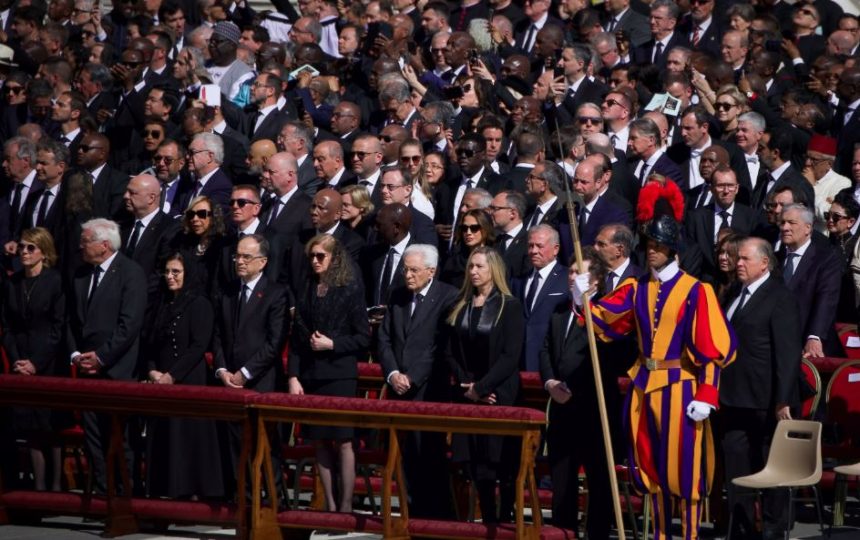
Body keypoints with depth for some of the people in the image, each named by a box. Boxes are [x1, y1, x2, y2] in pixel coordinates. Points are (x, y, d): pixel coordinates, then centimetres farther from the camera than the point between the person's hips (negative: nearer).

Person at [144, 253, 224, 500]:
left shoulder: (199, 304, -4)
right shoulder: (162, 304, 17)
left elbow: (198, 346, -11)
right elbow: (151, 343, 16)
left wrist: (172, 375, -14)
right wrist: (152, 371, -2)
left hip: (188, 383, -6)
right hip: (160, 384, 6)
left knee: (186, 439, -7)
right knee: (161, 440, 4)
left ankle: (187, 493, -5)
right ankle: (163, 493, 7)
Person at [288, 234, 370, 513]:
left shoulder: (351, 290, -1)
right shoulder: (307, 290, 11)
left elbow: (363, 338, -2)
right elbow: (296, 338, 9)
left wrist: (332, 344, -13)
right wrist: (293, 377, 1)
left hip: (339, 375, -4)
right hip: (310, 375, 4)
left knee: (342, 441, -5)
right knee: (320, 442, 4)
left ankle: (345, 506, -3)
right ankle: (329, 505, 8)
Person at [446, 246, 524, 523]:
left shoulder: (509, 306, -2)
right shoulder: (461, 306, 12)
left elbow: (510, 356, -9)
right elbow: (452, 352, 10)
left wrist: (481, 387, -13)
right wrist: (466, 384, -5)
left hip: (499, 396, -4)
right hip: (468, 397, 4)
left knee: (501, 459, -5)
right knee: (475, 462, 2)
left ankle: (505, 519, -1)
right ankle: (487, 521, 7)